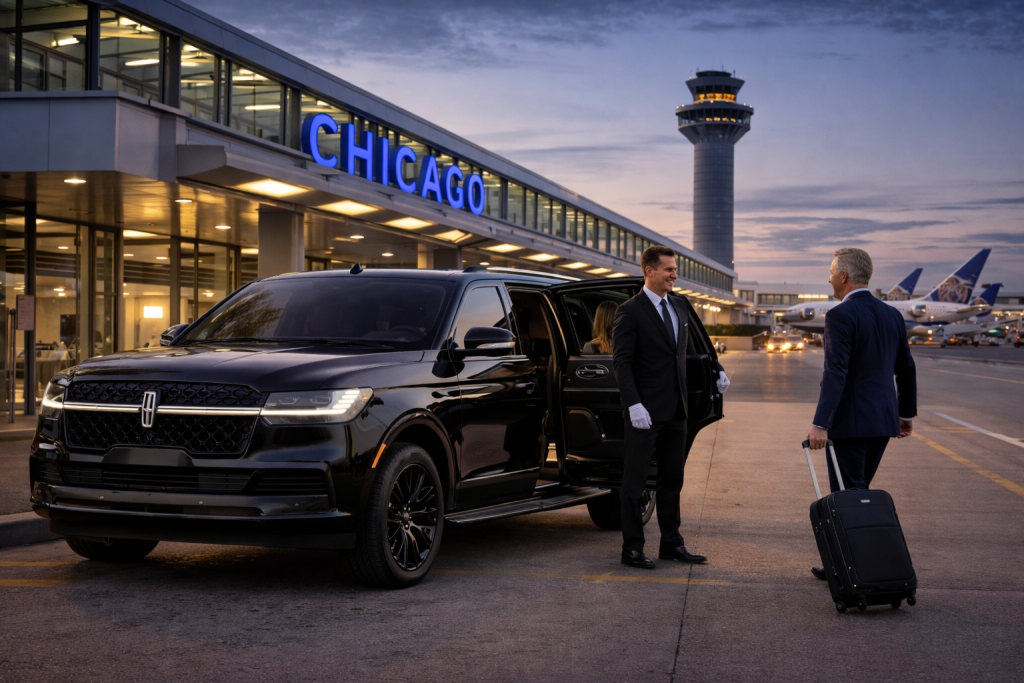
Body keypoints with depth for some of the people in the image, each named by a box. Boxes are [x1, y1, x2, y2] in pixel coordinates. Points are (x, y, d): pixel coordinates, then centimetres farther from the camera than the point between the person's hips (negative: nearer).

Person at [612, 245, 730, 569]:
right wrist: (634, 404, -22)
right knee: (635, 480, 0)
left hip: (675, 409, 7)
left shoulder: (680, 306, 12)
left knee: (672, 479, 14)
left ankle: (671, 543, 24)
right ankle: (632, 548, 6)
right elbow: (621, 361, -14)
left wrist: (717, 371, 7)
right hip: (646, 410, -7)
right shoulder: (630, 311, -9)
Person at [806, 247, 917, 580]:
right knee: (855, 492, 17)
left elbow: (835, 373, -22)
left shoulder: (840, 316, -14)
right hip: (884, 419, 8)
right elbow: (906, 368, 15)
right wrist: (907, 413, 25)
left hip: (850, 422, -8)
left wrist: (820, 424, -24)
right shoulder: (891, 314, 10)